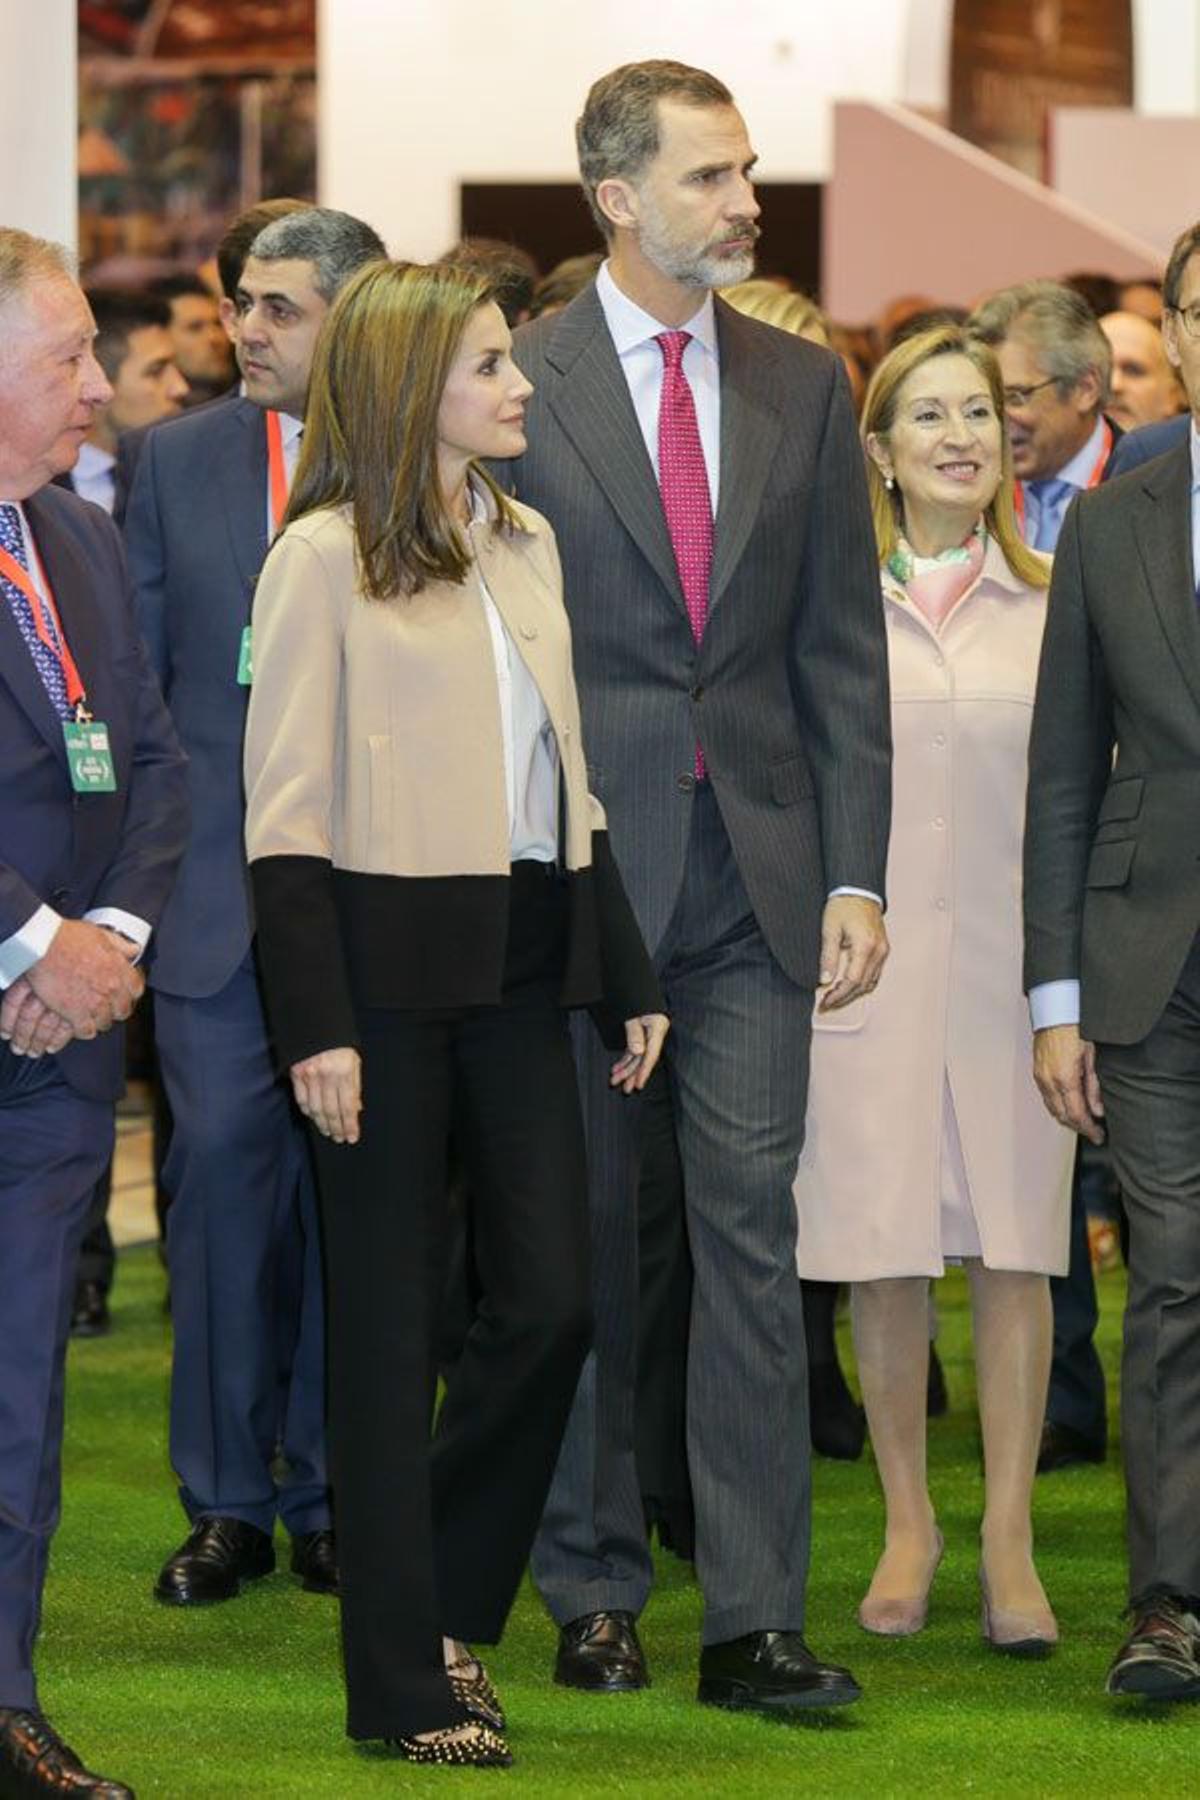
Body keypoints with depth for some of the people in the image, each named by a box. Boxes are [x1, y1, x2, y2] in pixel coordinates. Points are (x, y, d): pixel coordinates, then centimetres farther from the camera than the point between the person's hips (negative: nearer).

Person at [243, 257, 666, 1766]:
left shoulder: (528, 543, 14)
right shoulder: (323, 555, -6)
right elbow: (286, 808, -9)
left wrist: (628, 975, 13)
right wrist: (314, 1025, -15)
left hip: (521, 961, 6)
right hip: (388, 956, -6)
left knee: (550, 1301, 0)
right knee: (392, 1320, 0)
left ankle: (449, 1607, 18)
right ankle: (401, 1680, 7)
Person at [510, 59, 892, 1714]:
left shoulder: (803, 387, 9)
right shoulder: (515, 384, -2)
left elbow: (843, 649, 9)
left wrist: (855, 874, 2)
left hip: (755, 867, 2)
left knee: (753, 1233, -2)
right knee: (582, 1238, 6)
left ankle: (756, 1622, -1)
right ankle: (593, 1594, 17)